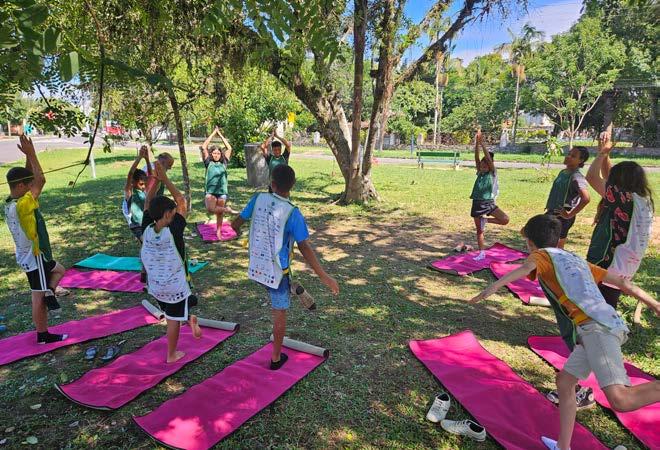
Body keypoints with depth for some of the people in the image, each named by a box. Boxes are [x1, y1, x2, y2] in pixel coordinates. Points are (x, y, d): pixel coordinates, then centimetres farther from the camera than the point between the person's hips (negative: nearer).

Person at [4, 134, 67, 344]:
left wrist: (29, 156, -1)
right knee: (38, 297, 2)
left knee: (59, 270, 24)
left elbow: (30, 178, 8)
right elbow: (41, 180, -28)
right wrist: (31, 154, -21)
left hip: (29, 255, 9)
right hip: (34, 257, -9)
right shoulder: (22, 205, -27)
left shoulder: (10, 202, 0)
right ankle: (43, 335, 12)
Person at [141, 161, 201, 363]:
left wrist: (155, 179, -8)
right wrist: (165, 179, -16)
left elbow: (148, 202, -2)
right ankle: (172, 355, 26)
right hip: (175, 285, -4)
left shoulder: (147, 229, -13)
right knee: (174, 320, 13)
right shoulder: (174, 230, -26)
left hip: (155, 285, 4)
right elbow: (182, 202, -17)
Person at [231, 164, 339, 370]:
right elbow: (305, 248, -25)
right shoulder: (292, 213, -21)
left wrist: (234, 229, 25)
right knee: (280, 312, 12)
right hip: (276, 270, -4)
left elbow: (236, 224, 1)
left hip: (256, 266, 4)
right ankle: (276, 358, 25)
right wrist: (324, 276, -22)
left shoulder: (259, 198, -8)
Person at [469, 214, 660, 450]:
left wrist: (496, 284, -33)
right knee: (564, 381, 17)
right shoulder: (578, 260, 27)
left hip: (595, 327, -9)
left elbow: (527, 268, -18)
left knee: (621, 399, -20)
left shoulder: (542, 255, 6)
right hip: (612, 323, 9)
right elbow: (623, 283, 27)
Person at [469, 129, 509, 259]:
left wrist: (482, 143, -20)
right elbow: (476, 158, -7)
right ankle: (482, 253, 20)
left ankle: (486, 220, 2)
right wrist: (476, 143, -17)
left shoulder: (493, 174, -4)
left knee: (505, 220, -24)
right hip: (477, 204, 3)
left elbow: (489, 158, -18)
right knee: (479, 230, 8)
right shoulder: (479, 173, 6)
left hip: (489, 203, -3)